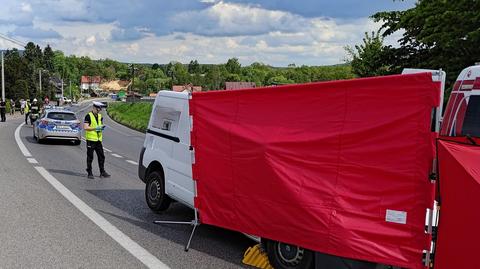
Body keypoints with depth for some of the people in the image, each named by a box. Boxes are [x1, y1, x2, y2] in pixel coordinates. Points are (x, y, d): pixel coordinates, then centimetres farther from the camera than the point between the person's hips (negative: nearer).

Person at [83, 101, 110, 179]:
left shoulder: (100, 116, 14)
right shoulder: (88, 116, -7)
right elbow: (85, 127, -14)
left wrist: (101, 127, 1)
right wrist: (95, 128, -19)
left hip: (98, 139, 6)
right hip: (91, 139, -6)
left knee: (101, 156, 8)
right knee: (90, 157, 1)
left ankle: (102, 172, 16)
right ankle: (89, 173, 9)